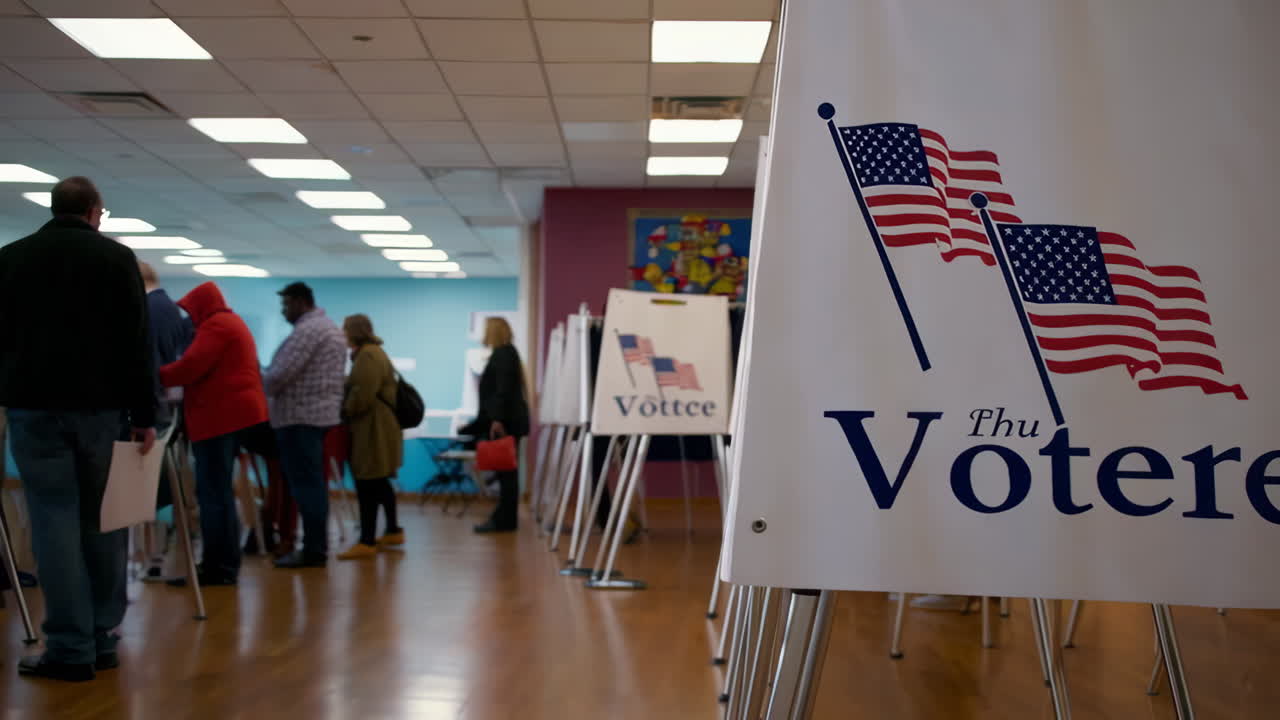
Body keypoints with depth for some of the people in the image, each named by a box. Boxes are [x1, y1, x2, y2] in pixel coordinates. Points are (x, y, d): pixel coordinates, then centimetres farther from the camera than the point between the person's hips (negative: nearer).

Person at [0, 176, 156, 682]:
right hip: (101, 405, -1)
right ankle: (103, 639, 11)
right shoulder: (116, 256, 1)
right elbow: (136, 342, -4)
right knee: (104, 520, 7)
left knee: (55, 521, 0)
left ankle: (71, 648, -1)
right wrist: (144, 414, -2)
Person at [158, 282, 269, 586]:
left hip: (219, 415, -11)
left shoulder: (215, 325, -8)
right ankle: (225, 564, 17)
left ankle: (217, 567, -8)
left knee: (213, 493, -9)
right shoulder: (231, 323, 24)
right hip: (232, 412, 11)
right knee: (220, 492, 13)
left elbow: (191, 366, -18)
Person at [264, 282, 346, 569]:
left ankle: (312, 550, -5)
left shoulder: (306, 330, -14)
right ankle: (317, 546, 14)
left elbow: (280, 374, -19)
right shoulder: (330, 327, 19)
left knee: (305, 483, -7)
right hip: (320, 413, 10)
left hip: (300, 415, -10)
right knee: (313, 482, 11)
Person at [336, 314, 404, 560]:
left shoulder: (367, 355, -16)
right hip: (375, 428, 11)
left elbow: (362, 397, -22)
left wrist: (342, 412, -9)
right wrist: (345, 409, 14)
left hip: (373, 429, -11)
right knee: (378, 483, 17)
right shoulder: (371, 352, 19)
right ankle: (393, 531, 25)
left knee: (367, 484, -9)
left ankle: (367, 542, -7)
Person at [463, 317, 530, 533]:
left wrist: (497, 419, -28)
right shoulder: (502, 354, 19)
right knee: (505, 470, 10)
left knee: (505, 470, -9)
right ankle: (503, 518, 14)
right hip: (506, 420, 10)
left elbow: (504, 389, -21)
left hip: (505, 422, -10)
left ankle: (504, 520, -8)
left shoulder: (503, 354, -10)